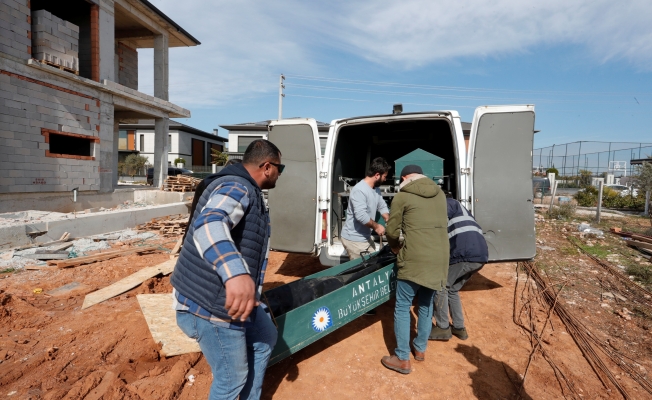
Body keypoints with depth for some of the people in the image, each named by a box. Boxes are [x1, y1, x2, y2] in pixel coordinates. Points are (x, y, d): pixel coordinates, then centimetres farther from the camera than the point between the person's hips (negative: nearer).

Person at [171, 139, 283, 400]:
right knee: (233, 377, 6)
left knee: (265, 338, 23)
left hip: (226, 295, 11)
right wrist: (236, 273, -61)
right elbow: (209, 225, -44)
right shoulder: (237, 188, -22)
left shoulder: (246, 191, 14)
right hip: (211, 305, -11)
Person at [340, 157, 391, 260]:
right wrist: (376, 226, -17)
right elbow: (361, 216, -31)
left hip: (366, 237, 9)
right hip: (354, 239, -9)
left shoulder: (376, 189, 8)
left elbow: (382, 207, 17)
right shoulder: (359, 190, -24)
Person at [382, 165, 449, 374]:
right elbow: (440, 224, 18)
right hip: (439, 258, 6)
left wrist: (397, 248, 20)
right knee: (426, 304, 21)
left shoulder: (402, 196, -3)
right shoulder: (440, 194, 13)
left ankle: (402, 359, 15)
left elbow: (392, 231, -1)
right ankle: (420, 348, 36)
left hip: (414, 260, -6)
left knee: (402, 307, 7)